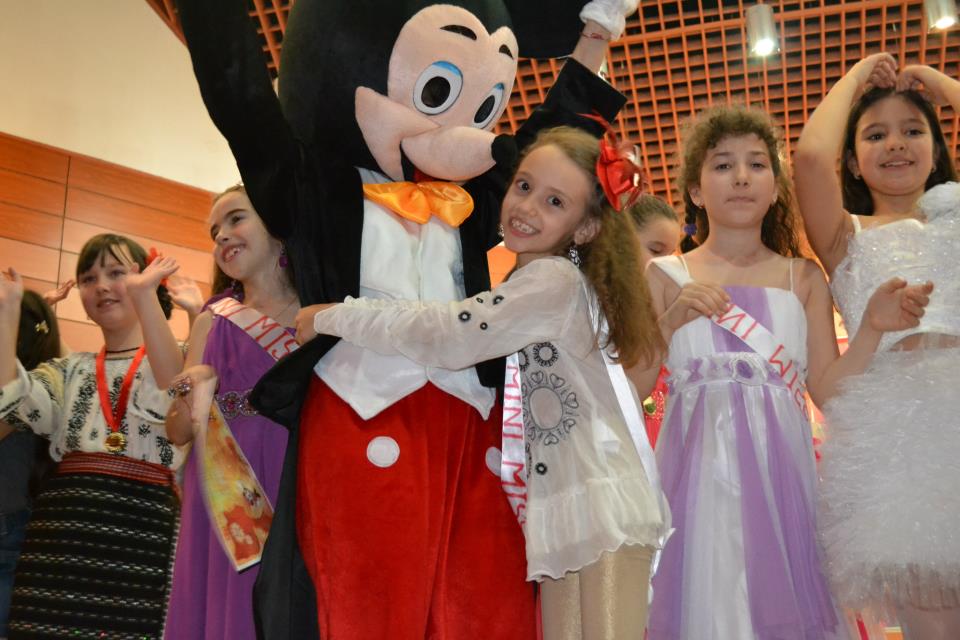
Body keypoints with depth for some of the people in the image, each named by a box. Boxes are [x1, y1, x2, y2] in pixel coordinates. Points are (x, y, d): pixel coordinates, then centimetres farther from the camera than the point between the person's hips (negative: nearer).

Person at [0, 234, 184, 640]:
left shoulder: (178, 360, 8)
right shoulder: (69, 370, 20)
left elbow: (174, 399, -17)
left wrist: (144, 295, -21)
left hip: (140, 531, -4)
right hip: (62, 531, 4)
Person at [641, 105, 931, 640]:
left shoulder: (804, 277, 11)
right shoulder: (666, 276, 4)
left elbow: (827, 388, 7)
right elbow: (629, 389, -1)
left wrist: (872, 328, -7)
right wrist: (670, 320, -14)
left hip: (780, 469, 2)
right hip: (700, 471, -2)